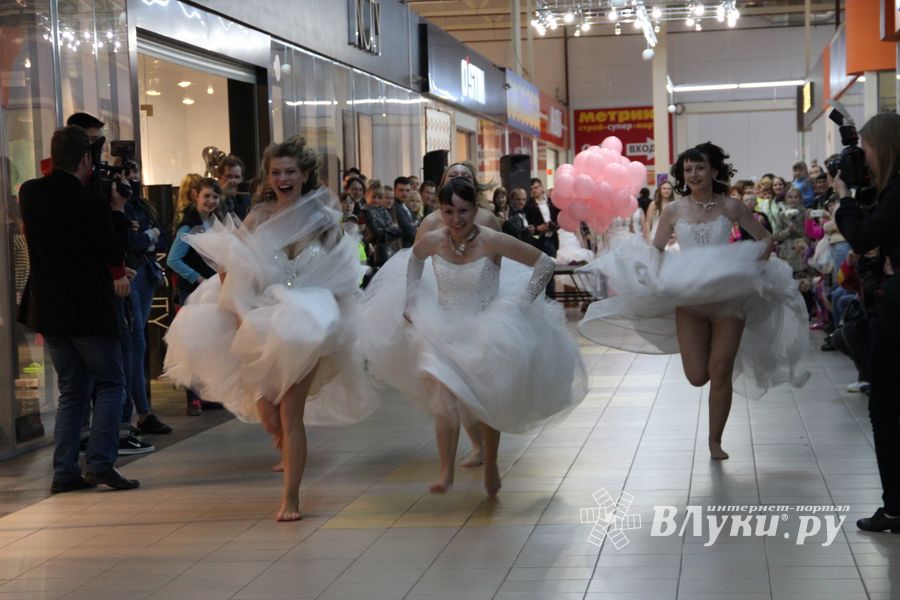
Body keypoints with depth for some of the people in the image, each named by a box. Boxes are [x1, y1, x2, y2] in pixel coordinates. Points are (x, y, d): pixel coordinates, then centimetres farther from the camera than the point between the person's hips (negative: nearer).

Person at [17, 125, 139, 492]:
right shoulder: (90, 202, -17)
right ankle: (101, 462, -6)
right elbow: (114, 254, -8)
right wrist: (114, 212, 8)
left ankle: (64, 471, 9)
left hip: (47, 307, 6)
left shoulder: (29, 193, 1)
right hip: (89, 307, -6)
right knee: (110, 383, 6)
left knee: (71, 389, 14)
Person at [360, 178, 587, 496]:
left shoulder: (492, 242, -20)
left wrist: (521, 304, -12)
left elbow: (545, 264, -13)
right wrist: (411, 300, 8)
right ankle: (446, 472, -11)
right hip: (442, 331, 1)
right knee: (444, 399, -18)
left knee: (487, 404, 13)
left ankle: (490, 465, 36)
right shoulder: (432, 241, -11)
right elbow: (414, 259, 15)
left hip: (487, 333, -1)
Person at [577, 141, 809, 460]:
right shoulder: (673, 210, 1)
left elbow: (765, 239, 8)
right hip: (689, 299, 1)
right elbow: (656, 251, 11)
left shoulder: (731, 207, -1)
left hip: (729, 296, -1)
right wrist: (655, 278, -6)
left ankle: (715, 441, 11)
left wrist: (756, 267, -6)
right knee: (697, 376, -5)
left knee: (721, 372, -4)